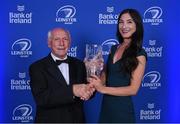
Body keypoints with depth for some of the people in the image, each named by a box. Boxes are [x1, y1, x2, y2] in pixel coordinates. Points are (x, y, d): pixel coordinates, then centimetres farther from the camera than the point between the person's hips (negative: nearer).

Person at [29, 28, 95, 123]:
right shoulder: (37, 67, -11)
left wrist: (88, 91, -21)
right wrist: (72, 90, -33)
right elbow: (41, 98, -23)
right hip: (50, 119, -3)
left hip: (77, 119, 4)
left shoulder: (79, 65, 2)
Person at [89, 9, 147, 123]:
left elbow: (133, 89, -16)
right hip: (106, 106, 6)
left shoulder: (139, 54, -10)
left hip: (123, 109, -5)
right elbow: (106, 76, 11)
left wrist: (103, 89, -21)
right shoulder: (114, 49, 8)